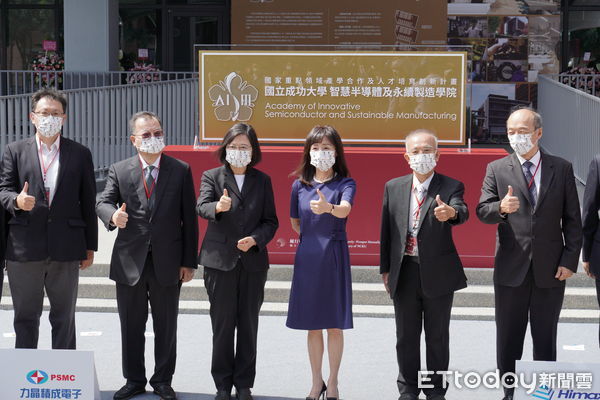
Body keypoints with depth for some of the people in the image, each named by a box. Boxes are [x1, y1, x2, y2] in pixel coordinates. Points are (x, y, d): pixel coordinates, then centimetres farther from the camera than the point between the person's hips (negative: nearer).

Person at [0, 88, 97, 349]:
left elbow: (88, 202, 7)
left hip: (66, 249, 0)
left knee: (64, 317, 9)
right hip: (24, 248, 0)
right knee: (25, 317, 7)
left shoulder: (80, 154, 8)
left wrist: (90, 247, 5)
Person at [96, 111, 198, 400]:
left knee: (166, 326, 9)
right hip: (130, 262, 1)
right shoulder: (119, 171, 3)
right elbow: (103, 202, -5)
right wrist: (113, 215, -30)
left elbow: (189, 219, 1)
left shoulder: (181, 171, 2)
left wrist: (189, 262, -2)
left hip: (167, 262, 0)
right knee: (131, 326, 10)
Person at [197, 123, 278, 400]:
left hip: (253, 261, 2)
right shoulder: (212, 176, 2)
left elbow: (271, 221, 7)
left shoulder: (262, 180, 9)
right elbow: (201, 207, -16)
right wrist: (218, 207, -38)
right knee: (222, 324, 3)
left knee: (248, 325, 7)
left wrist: (255, 239, -12)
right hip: (220, 260, -2)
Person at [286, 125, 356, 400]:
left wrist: (328, 208, -46)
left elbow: (345, 209, -27)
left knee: (334, 325, 2)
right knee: (312, 325, 8)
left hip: (334, 257, -3)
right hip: (307, 257, 3)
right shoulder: (299, 185, 5)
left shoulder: (345, 183, -5)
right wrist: (313, 236, 7)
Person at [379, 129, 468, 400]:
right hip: (404, 273, 2)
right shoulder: (393, 187, 5)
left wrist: (451, 212, -48)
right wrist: (385, 269, 5)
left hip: (438, 273, -2)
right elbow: (386, 230, 8)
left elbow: (462, 212, -25)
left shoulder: (451, 187, -4)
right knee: (406, 336, 11)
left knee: (438, 336, 8)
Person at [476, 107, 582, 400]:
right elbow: (482, 210, -7)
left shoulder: (562, 169, 3)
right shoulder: (496, 169, 2)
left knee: (545, 339, 9)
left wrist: (570, 260, -5)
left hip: (550, 269, 0)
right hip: (511, 268, 0)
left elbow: (572, 219, 3)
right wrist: (501, 208, -29)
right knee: (508, 338, 9)